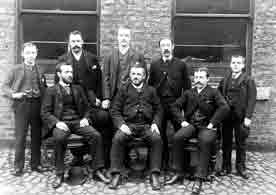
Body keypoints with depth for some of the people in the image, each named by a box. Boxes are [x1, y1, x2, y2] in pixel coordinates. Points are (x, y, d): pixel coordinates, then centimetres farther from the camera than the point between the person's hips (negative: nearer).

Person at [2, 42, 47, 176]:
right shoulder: (16, 70, 5)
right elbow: (5, 86, 2)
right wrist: (13, 94, -13)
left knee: (37, 136, 8)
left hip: (37, 105, 2)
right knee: (20, 137, 1)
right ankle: (18, 166, 12)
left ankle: (35, 164, 21)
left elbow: (44, 89, 17)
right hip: (21, 105, -2)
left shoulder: (40, 70, 12)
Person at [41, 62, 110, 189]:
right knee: (59, 138, -36)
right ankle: (59, 174, -18)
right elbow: (45, 112, 2)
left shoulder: (78, 89, 19)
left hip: (78, 122, 3)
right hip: (61, 123, -3)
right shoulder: (51, 91, 8)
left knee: (96, 135, -23)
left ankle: (97, 170, -11)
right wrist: (57, 122, -15)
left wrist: (85, 118, 0)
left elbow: (86, 108, 21)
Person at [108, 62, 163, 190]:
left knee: (157, 139, -28)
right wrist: (121, 124, -10)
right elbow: (114, 110, 7)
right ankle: (116, 174, -19)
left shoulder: (151, 90, 16)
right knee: (117, 139, -29)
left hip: (147, 125, 1)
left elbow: (158, 110, 15)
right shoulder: (123, 90, 13)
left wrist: (155, 123, -4)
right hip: (128, 125, 0)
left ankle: (155, 174, -19)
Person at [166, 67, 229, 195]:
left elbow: (224, 108, -9)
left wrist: (212, 123, -14)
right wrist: (182, 121, -2)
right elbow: (174, 107, 12)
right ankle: (177, 172, -14)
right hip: (190, 125, 3)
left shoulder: (213, 92, 5)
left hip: (206, 127, -3)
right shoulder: (188, 93, 16)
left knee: (206, 141, -36)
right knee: (177, 137, -27)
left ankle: (199, 179, -29)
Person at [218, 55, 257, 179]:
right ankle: (226, 167, 20)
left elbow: (251, 99, -7)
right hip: (226, 116, 3)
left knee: (241, 143, 6)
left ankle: (241, 167, 20)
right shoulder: (224, 81, 11)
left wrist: (248, 116, -14)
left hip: (241, 117, -3)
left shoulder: (248, 81, 0)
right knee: (226, 143, 9)